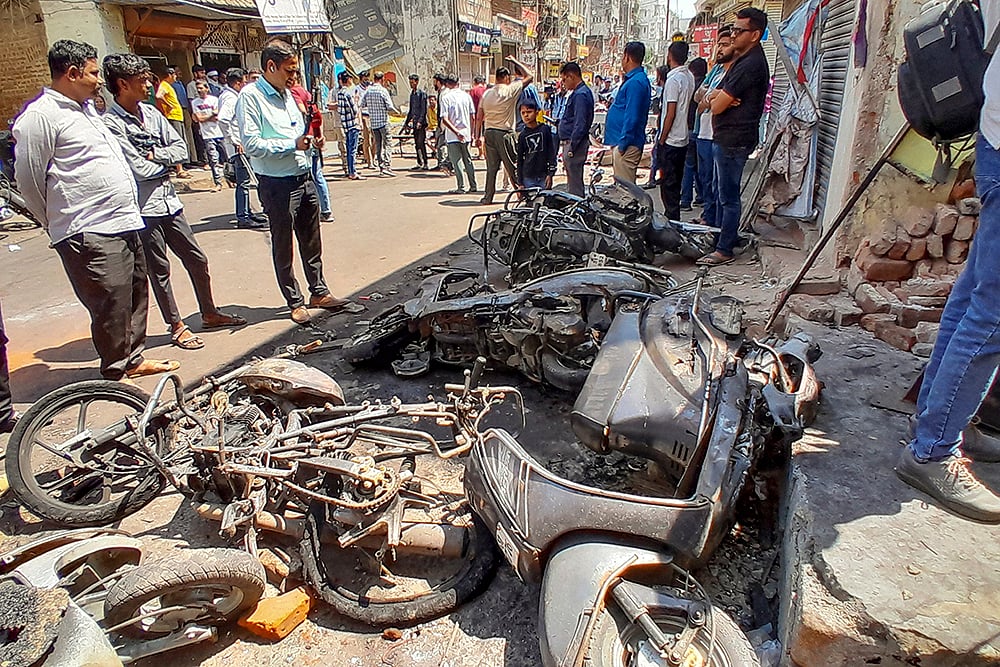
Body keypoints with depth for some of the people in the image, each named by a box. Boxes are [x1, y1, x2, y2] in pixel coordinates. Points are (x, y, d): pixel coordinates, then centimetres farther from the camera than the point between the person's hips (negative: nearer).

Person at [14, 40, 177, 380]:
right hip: (90, 236, -9)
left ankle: (133, 358, 31)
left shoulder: (84, 109, 19)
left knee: (135, 295, 16)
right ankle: (115, 375, 10)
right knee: (110, 306, -5)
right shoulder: (40, 116, -9)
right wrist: (61, 224, 5)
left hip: (125, 224, 9)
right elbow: (29, 180, -7)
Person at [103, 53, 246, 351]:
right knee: (159, 270, 6)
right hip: (144, 208, -7)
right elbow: (139, 169, -17)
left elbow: (180, 147, 7)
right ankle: (176, 326, 16)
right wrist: (166, 164, 0)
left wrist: (155, 155, -9)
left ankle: (209, 313, 27)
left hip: (169, 201, 7)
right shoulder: (111, 123, -12)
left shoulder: (151, 113, 9)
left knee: (196, 259, 12)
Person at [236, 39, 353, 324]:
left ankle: (319, 292, 29)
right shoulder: (250, 96, -11)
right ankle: (295, 302, 17)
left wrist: (311, 140, 4)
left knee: (312, 241, 15)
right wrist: (293, 144, -21)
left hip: (304, 178, 8)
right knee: (283, 246, 6)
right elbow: (251, 144, -20)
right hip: (277, 185, -8)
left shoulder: (287, 94, 14)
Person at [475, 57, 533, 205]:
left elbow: (479, 118, 9)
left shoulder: (486, 93, 8)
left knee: (491, 167, 8)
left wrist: (479, 136, 16)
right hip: (505, 133, -5)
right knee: (512, 166, 2)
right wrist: (515, 62, 14)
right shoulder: (510, 90, -7)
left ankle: (488, 196, 10)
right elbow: (528, 76, 3)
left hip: (489, 132, 5)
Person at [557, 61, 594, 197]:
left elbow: (580, 124, -22)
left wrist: (571, 147, -21)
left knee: (574, 182, -5)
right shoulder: (582, 92, 16)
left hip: (574, 142, -11)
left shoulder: (580, 95, -17)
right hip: (572, 141, 11)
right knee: (573, 180, 18)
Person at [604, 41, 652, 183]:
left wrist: (623, 143, -19)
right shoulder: (637, 79, 17)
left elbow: (632, 117, -21)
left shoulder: (635, 82, -16)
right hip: (620, 141, 10)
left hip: (627, 144, -10)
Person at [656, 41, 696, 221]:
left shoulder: (673, 79, -16)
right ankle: (674, 217, 24)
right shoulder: (690, 77, 10)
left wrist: (662, 140, -12)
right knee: (676, 181, 15)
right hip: (683, 138, 9)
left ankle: (671, 218, 0)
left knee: (668, 183, -3)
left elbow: (670, 114, -18)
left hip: (670, 140, -9)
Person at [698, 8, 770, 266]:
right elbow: (711, 97, 14)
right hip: (726, 138, 11)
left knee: (728, 196, -6)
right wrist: (719, 96, -8)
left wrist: (717, 98, 2)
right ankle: (722, 235, 30)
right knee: (722, 193, 18)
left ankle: (724, 249, 0)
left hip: (734, 140, -11)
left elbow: (717, 106, -19)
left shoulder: (751, 64, -17)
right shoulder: (743, 59, 18)